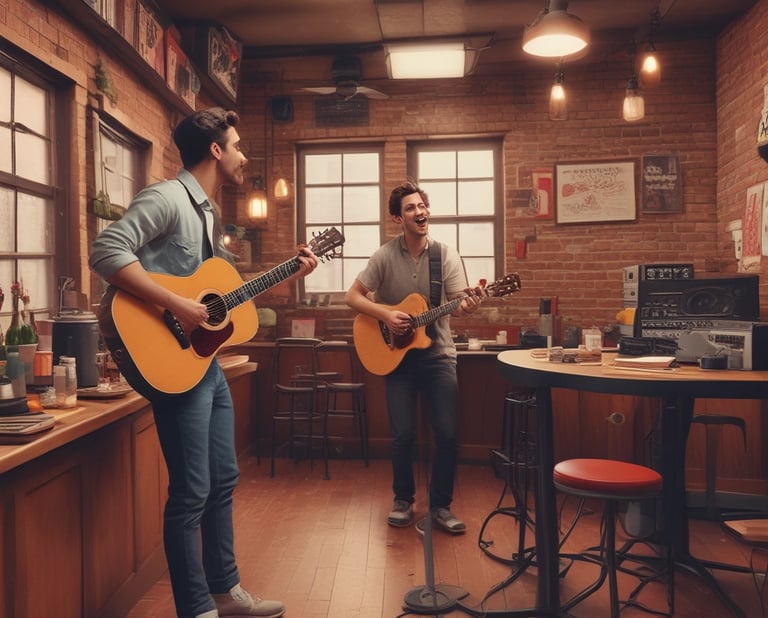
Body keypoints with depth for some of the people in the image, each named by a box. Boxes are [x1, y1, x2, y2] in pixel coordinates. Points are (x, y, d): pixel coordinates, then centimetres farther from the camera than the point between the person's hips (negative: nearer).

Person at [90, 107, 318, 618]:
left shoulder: (210, 214, 17)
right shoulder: (168, 198, -12)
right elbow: (107, 251, -25)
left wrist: (291, 274, 16)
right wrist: (177, 306, -27)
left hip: (207, 360, 10)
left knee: (223, 480, 16)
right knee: (192, 492, -2)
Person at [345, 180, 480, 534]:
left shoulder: (446, 255, -3)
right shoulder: (385, 256, -5)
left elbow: (459, 302, -10)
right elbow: (353, 297, -4)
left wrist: (468, 306, -33)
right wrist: (385, 315, -18)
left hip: (438, 355, 1)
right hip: (398, 356, -1)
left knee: (448, 434, -5)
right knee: (403, 434, -3)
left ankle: (440, 505, 14)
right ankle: (403, 499, 21)